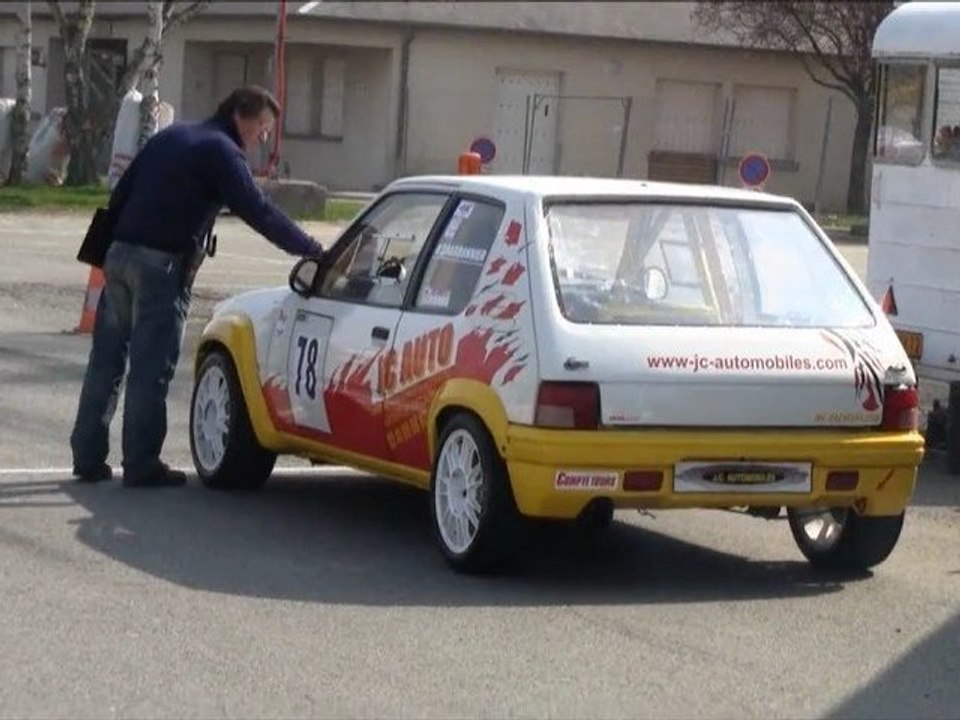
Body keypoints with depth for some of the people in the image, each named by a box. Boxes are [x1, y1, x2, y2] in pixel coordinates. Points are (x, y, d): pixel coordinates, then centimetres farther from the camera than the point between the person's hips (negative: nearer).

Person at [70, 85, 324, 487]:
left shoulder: (172, 137, 20)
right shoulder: (221, 152, -6)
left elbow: (121, 193, 21)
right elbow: (258, 212, -15)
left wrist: (107, 248, 23)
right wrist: (312, 251, -14)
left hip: (120, 254, 8)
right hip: (161, 264, -8)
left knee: (106, 361, 10)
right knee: (151, 370, -4)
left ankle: (88, 457, 14)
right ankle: (141, 466, -3)